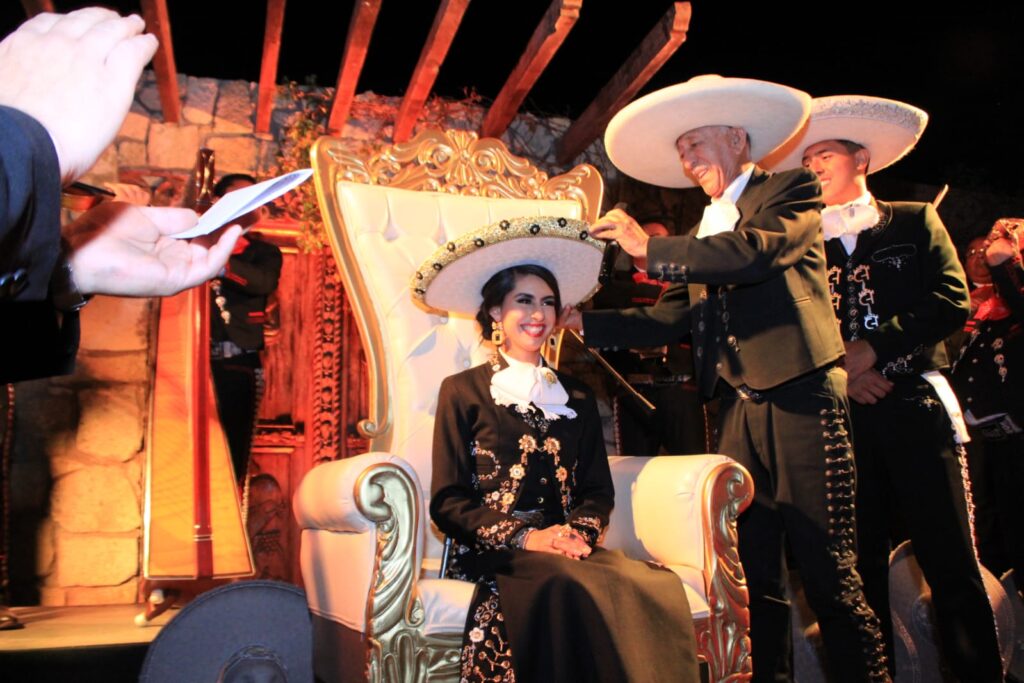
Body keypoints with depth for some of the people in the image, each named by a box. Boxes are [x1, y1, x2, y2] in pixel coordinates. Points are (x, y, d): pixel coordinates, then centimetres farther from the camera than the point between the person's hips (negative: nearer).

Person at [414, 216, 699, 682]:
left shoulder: (576, 397, 19)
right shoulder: (463, 391, 6)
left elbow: (598, 491, 14)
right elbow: (448, 501, -1)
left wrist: (579, 531, -9)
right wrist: (524, 538, -15)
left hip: (569, 548, 4)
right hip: (493, 553, -3)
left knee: (657, 587, -28)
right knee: (568, 585, -36)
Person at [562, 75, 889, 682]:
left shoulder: (791, 192, 4)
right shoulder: (703, 233, 21)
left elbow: (758, 250, -16)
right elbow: (671, 318, 14)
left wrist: (650, 246, -14)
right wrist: (583, 321, 6)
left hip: (800, 400, -6)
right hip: (739, 411, 6)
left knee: (829, 569, -2)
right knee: (755, 574, 8)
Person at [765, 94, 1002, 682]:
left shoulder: (915, 222, 12)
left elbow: (952, 302, -1)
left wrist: (871, 350, -11)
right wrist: (840, 373, -9)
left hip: (915, 407, -1)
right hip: (841, 415, 2)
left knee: (951, 561, -2)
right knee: (861, 565, 5)